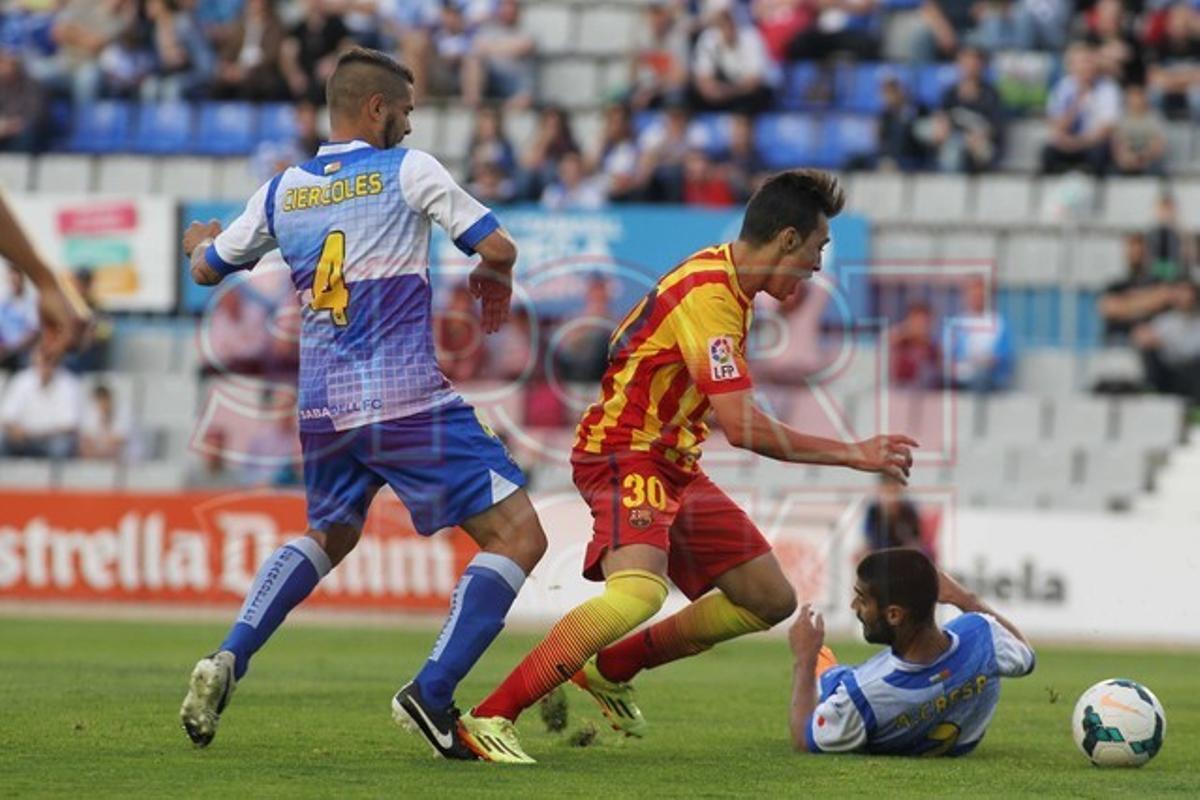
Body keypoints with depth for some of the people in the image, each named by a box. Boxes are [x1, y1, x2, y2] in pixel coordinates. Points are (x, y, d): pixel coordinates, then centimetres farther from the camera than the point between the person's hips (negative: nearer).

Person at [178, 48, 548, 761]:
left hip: (326, 409, 7)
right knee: (519, 537, -4)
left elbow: (208, 270, 24)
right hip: (412, 403, -6)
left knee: (329, 536, 31)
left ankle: (227, 663, 13)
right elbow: (498, 249, -7)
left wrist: (199, 241, 48)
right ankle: (432, 694, -15)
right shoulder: (407, 170, -3)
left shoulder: (282, 191, 11)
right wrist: (495, 278, 17)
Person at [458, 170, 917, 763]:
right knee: (638, 592, -34)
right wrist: (852, 455, -21)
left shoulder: (727, 282, 10)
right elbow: (743, 427, -28)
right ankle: (489, 719, -32)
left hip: (674, 465, 10)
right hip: (625, 455, -10)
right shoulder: (707, 295, -22)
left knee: (771, 599, 11)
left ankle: (609, 669, 23)